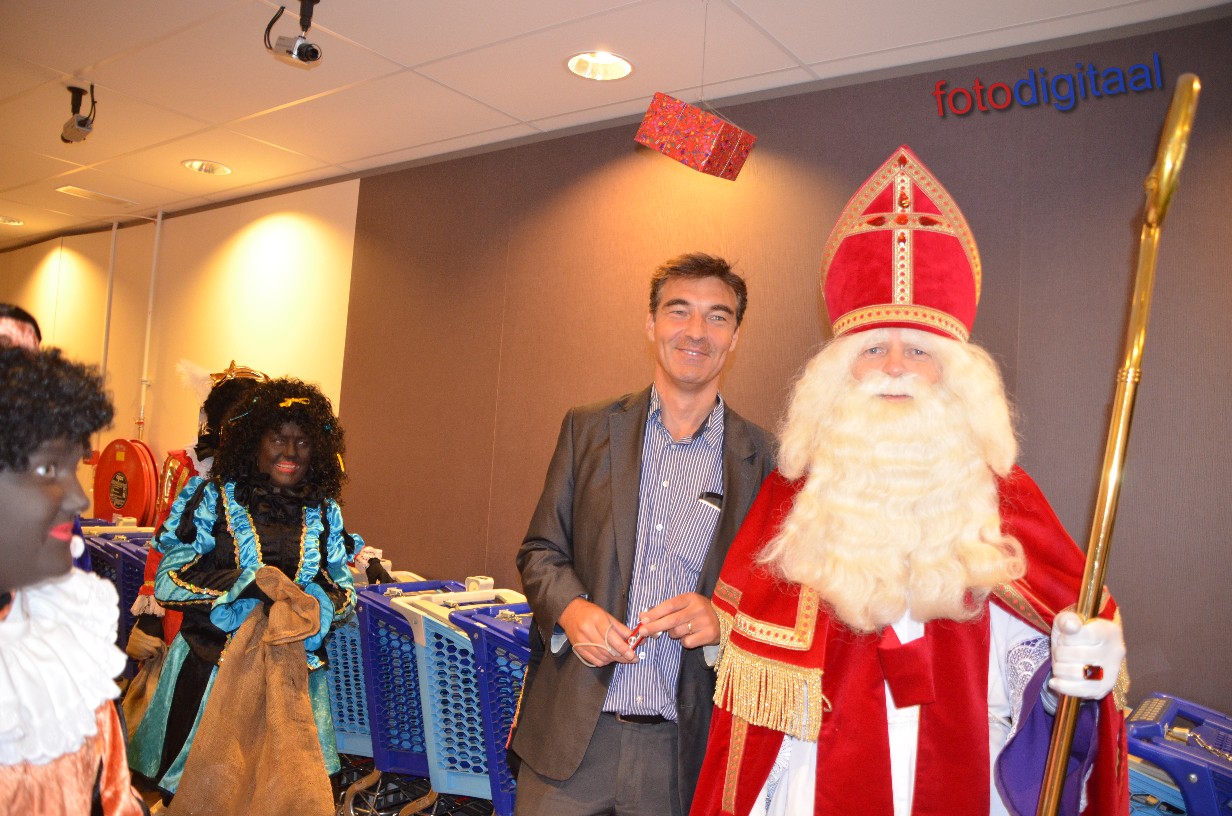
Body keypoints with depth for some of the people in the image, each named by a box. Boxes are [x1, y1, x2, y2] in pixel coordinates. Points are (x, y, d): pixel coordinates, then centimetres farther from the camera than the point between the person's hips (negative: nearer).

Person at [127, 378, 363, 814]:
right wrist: (251, 583, -18)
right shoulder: (213, 498, -3)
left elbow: (342, 585, 8)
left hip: (294, 671, 3)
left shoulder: (323, 512, 6)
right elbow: (171, 577, -8)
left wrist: (319, 603, -14)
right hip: (213, 664, -2)